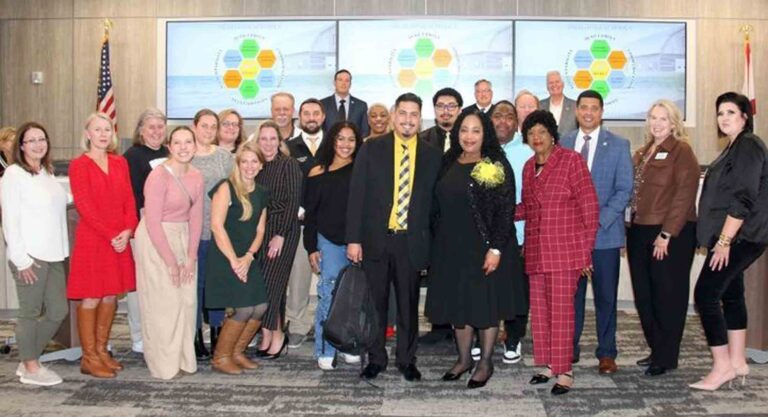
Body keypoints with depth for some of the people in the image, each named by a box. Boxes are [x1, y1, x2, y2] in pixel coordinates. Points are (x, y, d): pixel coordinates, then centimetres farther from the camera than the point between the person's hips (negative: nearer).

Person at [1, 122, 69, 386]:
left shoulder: (47, 173, 15)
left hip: (53, 254, 7)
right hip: (30, 256, -7)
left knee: (58, 311, 9)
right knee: (31, 312, 3)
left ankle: (28, 360, 25)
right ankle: (30, 368, 17)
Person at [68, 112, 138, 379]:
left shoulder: (120, 163, 12)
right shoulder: (79, 165, -3)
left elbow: (129, 200, 8)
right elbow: (84, 205, -10)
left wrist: (128, 230, -8)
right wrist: (110, 235, -15)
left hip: (120, 240, 5)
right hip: (91, 239, -5)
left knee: (111, 296, 8)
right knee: (91, 298, -2)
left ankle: (102, 350, 20)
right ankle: (89, 358, 6)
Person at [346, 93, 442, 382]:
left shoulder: (432, 156, 4)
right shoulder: (371, 149, 1)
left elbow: (434, 201, 5)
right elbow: (357, 195, -1)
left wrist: (428, 243, 0)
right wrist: (353, 239, -6)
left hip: (411, 241, 0)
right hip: (375, 239, 0)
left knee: (409, 304, 10)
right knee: (375, 302, 9)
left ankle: (407, 360, 25)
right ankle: (376, 359, 24)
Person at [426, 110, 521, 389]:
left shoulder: (497, 166, -8)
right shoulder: (449, 164, 7)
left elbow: (506, 211, -12)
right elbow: (439, 206, 11)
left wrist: (496, 249, -18)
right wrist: (438, 245, 8)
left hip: (484, 249, -5)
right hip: (451, 248, 5)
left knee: (485, 304, 6)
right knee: (457, 303, 12)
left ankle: (485, 363, 20)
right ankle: (464, 359, 28)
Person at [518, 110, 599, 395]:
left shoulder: (571, 160, -5)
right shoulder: (528, 167, 14)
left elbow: (589, 206, -6)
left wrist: (586, 249, -9)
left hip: (565, 248, -6)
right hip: (536, 250, 6)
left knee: (561, 309, -5)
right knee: (539, 309, 9)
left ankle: (564, 370, 5)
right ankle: (547, 364, 22)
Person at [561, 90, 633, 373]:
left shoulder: (618, 145, 3)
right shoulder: (563, 144, 9)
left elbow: (624, 190, -2)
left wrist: (599, 220, -13)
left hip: (605, 232, -2)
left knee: (606, 296, 5)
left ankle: (607, 353, 16)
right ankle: (569, 348, 18)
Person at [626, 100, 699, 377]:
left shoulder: (682, 152, -6)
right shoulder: (642, 154, 15)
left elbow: (684, 195, -13)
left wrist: (666, 235, -17)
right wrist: (631, 227, 6)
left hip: (671, 235, -7)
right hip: (640, 233, 7)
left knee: (668, 295, 2)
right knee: (644, 295, 12)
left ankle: (666, 357, 12)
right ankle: (656, 349, 26)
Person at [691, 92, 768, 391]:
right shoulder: (736, 147, 17)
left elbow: (743, 200, -21)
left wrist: (724, 240, -22)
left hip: (738, 238, -10)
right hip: (734, 239, 10)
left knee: (706, 294, -12)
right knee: (731, 295, 14)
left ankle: (722, 366, -5)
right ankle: (737, 363, 23)